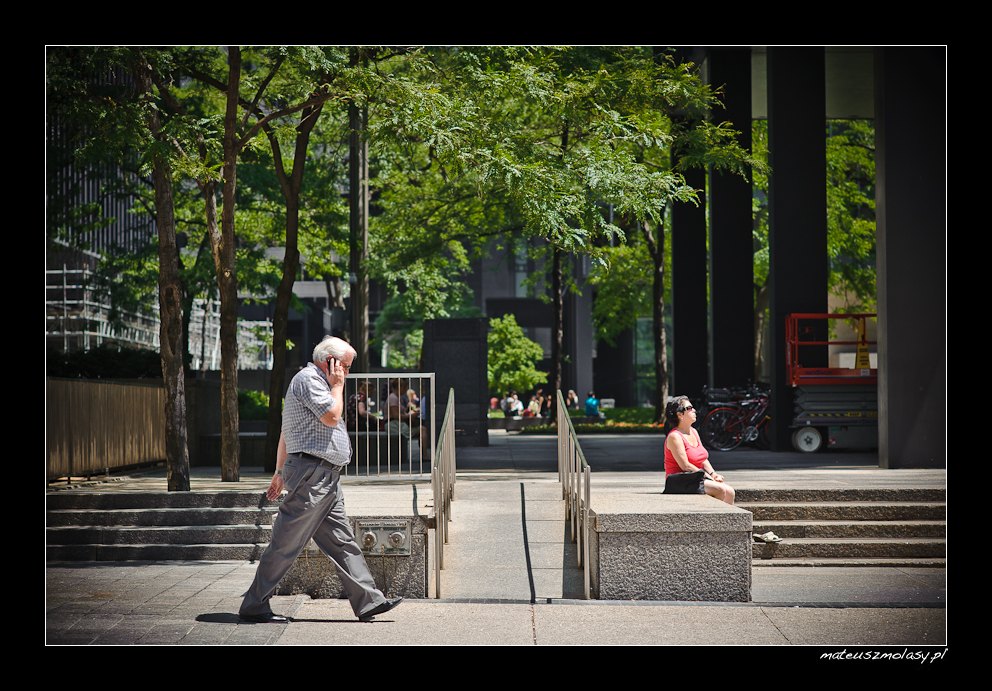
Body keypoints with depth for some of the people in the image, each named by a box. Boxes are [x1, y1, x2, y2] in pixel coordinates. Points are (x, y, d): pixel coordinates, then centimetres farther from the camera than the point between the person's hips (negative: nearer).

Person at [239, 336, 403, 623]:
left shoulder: (316, 381, 24)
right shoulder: (308, 379, -9)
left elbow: (285, 434, 26)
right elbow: (331, 417, -20)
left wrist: (280, 472, 28)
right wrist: (337, 386, -5)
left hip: (326, 480, 11)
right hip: (311, 473, -11)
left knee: (343, 542, 7)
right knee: (285, 545, -6)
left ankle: (368, 601, 7)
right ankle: (253, 606, 0)